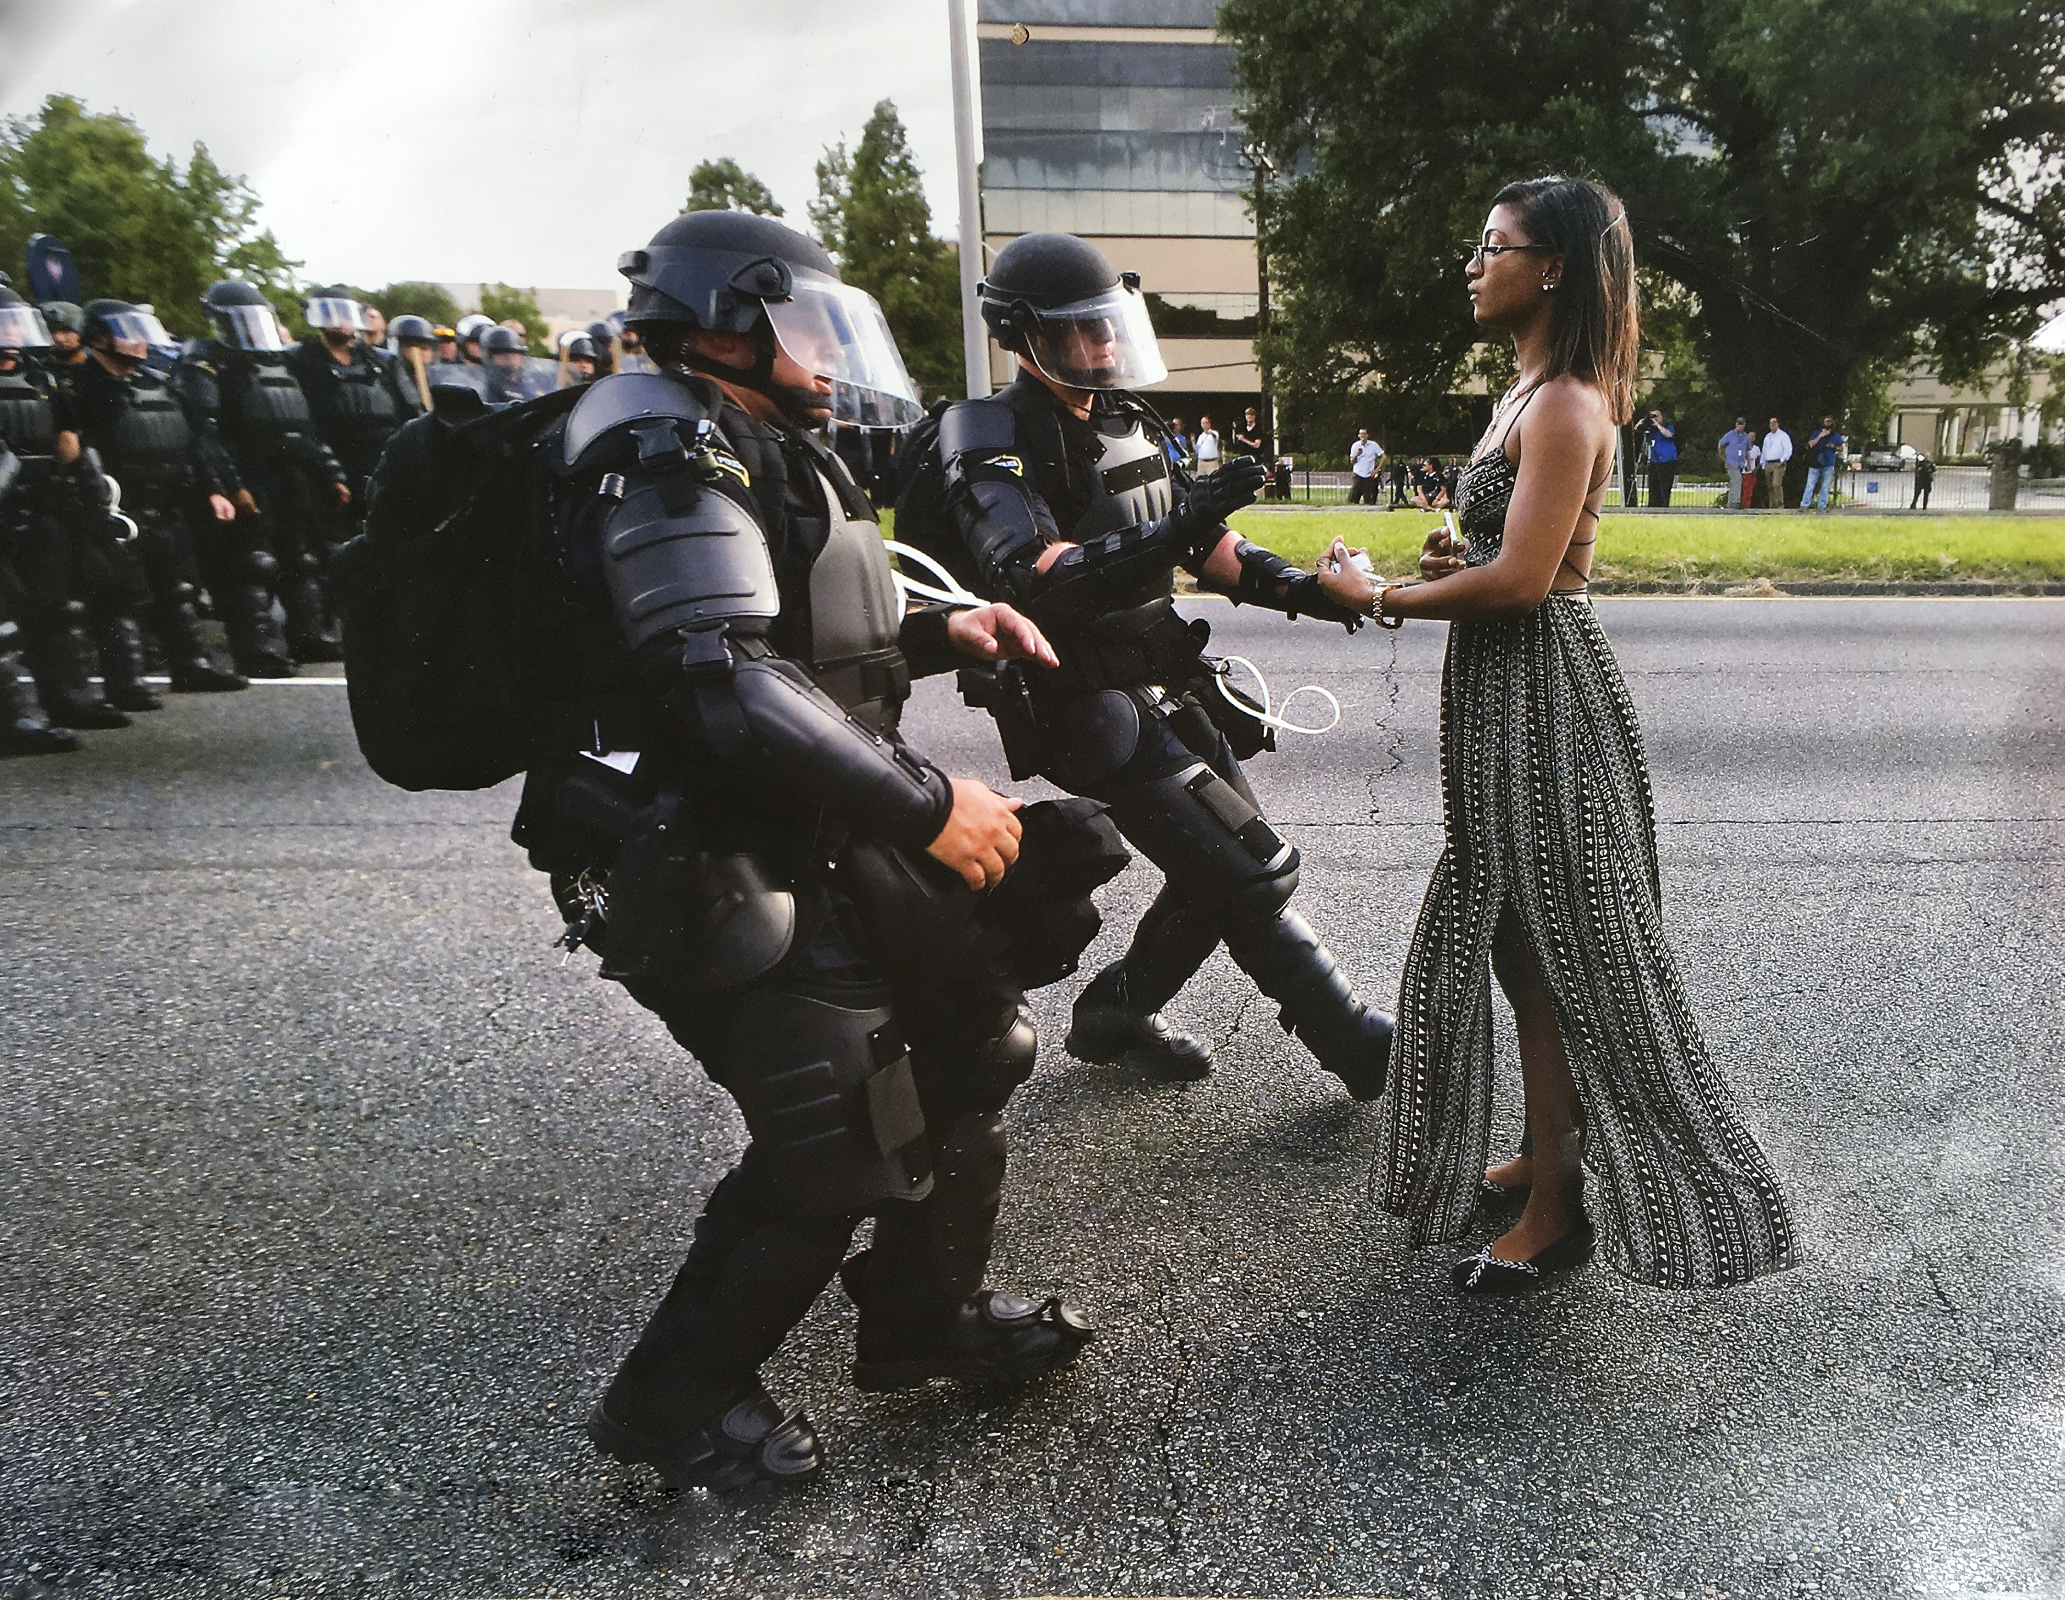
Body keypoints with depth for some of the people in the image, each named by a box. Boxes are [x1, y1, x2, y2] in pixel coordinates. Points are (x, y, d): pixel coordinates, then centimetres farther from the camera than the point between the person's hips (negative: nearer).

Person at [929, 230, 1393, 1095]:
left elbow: (1206, 546, 18)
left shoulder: (1126, 425, 14)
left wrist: (1298, 586, 4)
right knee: (1252, 872, -9)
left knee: (1224, 868, 14)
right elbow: (1035, 581, -29)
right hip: (1090, 709, -9)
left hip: (1165, 688, 9)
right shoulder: (995, 447, -13)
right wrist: (1177, 529, -36)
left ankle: (1114, 1013, 30)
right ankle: (1361, 1047, 6)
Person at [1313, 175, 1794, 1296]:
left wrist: (1379, 598, -13)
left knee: (1553, 950, 0)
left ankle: (1557, 1209, 15)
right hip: (1503, 688, 10)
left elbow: (1521, 577, -23)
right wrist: (1454, 557, 2)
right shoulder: (1530, 392, 16)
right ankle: (1542, 1157, 33)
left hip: (1540, 691, -10)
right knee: (1513, 936, 17)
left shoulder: (1564, 405, -16)